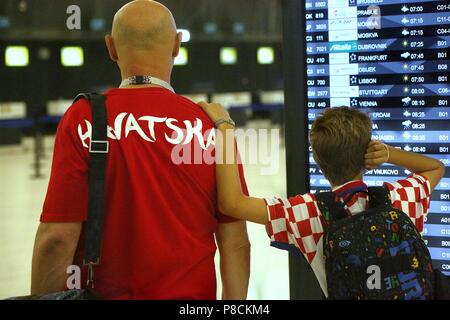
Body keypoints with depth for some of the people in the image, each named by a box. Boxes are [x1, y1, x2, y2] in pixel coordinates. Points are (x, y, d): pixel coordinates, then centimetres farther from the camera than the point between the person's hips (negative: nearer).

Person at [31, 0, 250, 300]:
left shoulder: (83, 119, -10)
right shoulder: (213, 125, -6)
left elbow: (57, 238, -13)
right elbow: (235, 242, -4)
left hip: (106, 292, -1)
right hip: (193, 293, 2)